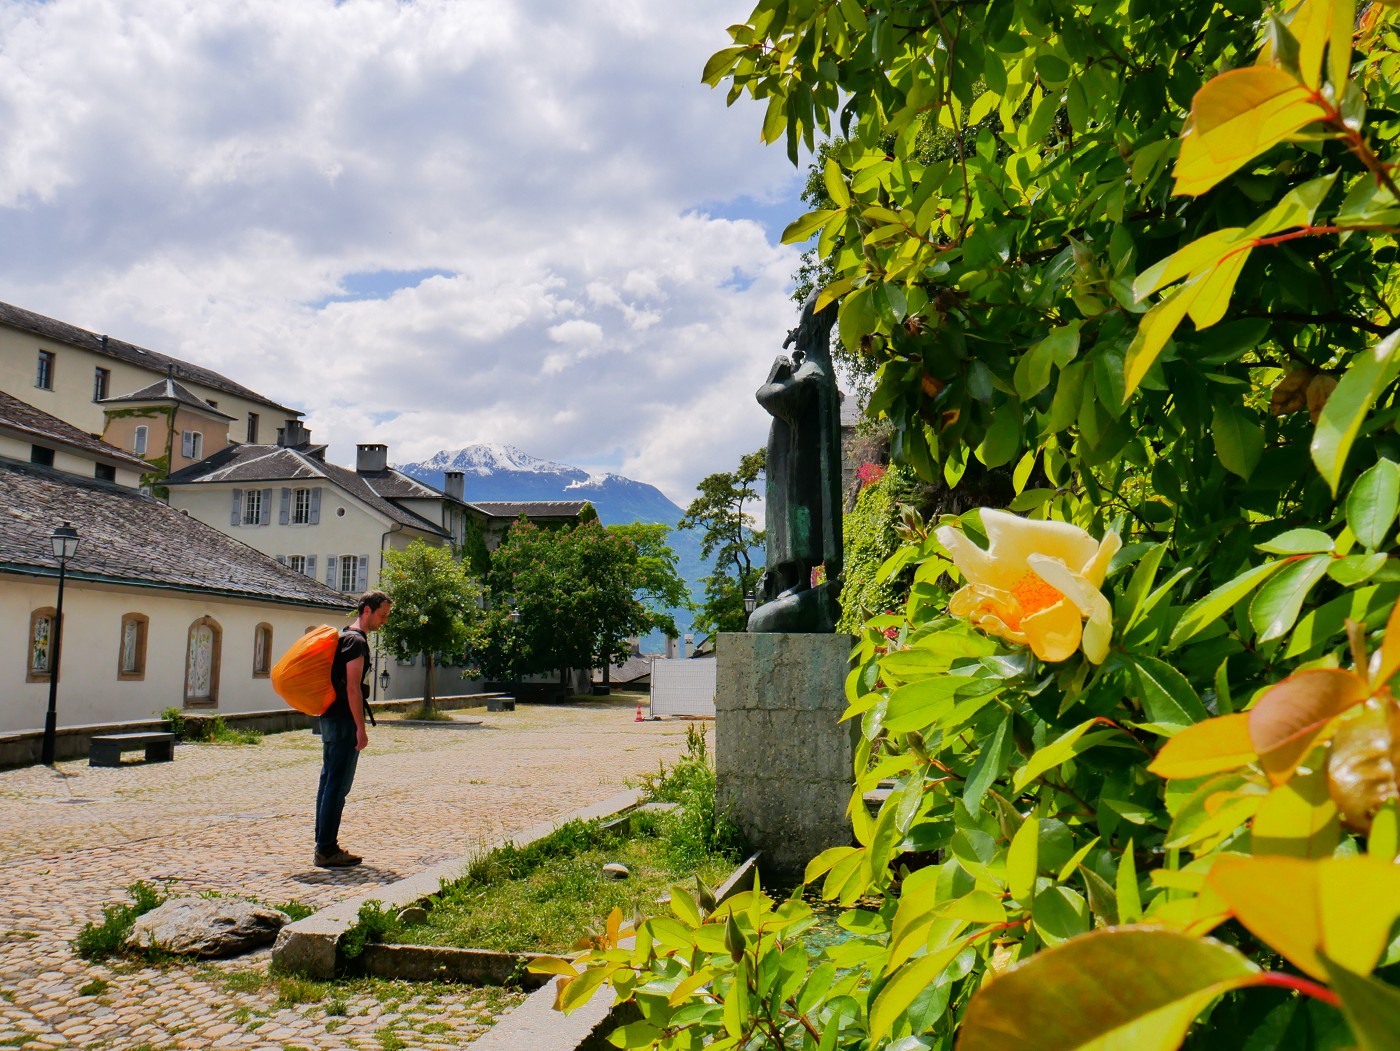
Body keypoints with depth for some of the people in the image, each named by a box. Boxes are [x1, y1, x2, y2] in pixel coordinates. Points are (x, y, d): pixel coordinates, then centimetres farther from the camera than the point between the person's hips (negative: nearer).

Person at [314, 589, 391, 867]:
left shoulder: (343, 636, 18)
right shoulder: (357, 641, -14)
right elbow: (353, 688, -20)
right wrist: (360, 728, -19)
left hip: (330, 718, 11)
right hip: (344, 720, -11)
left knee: (329, 781, 13)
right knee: (338, 785, -7)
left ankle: (324, 845, 20)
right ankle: (327, 850, -3)